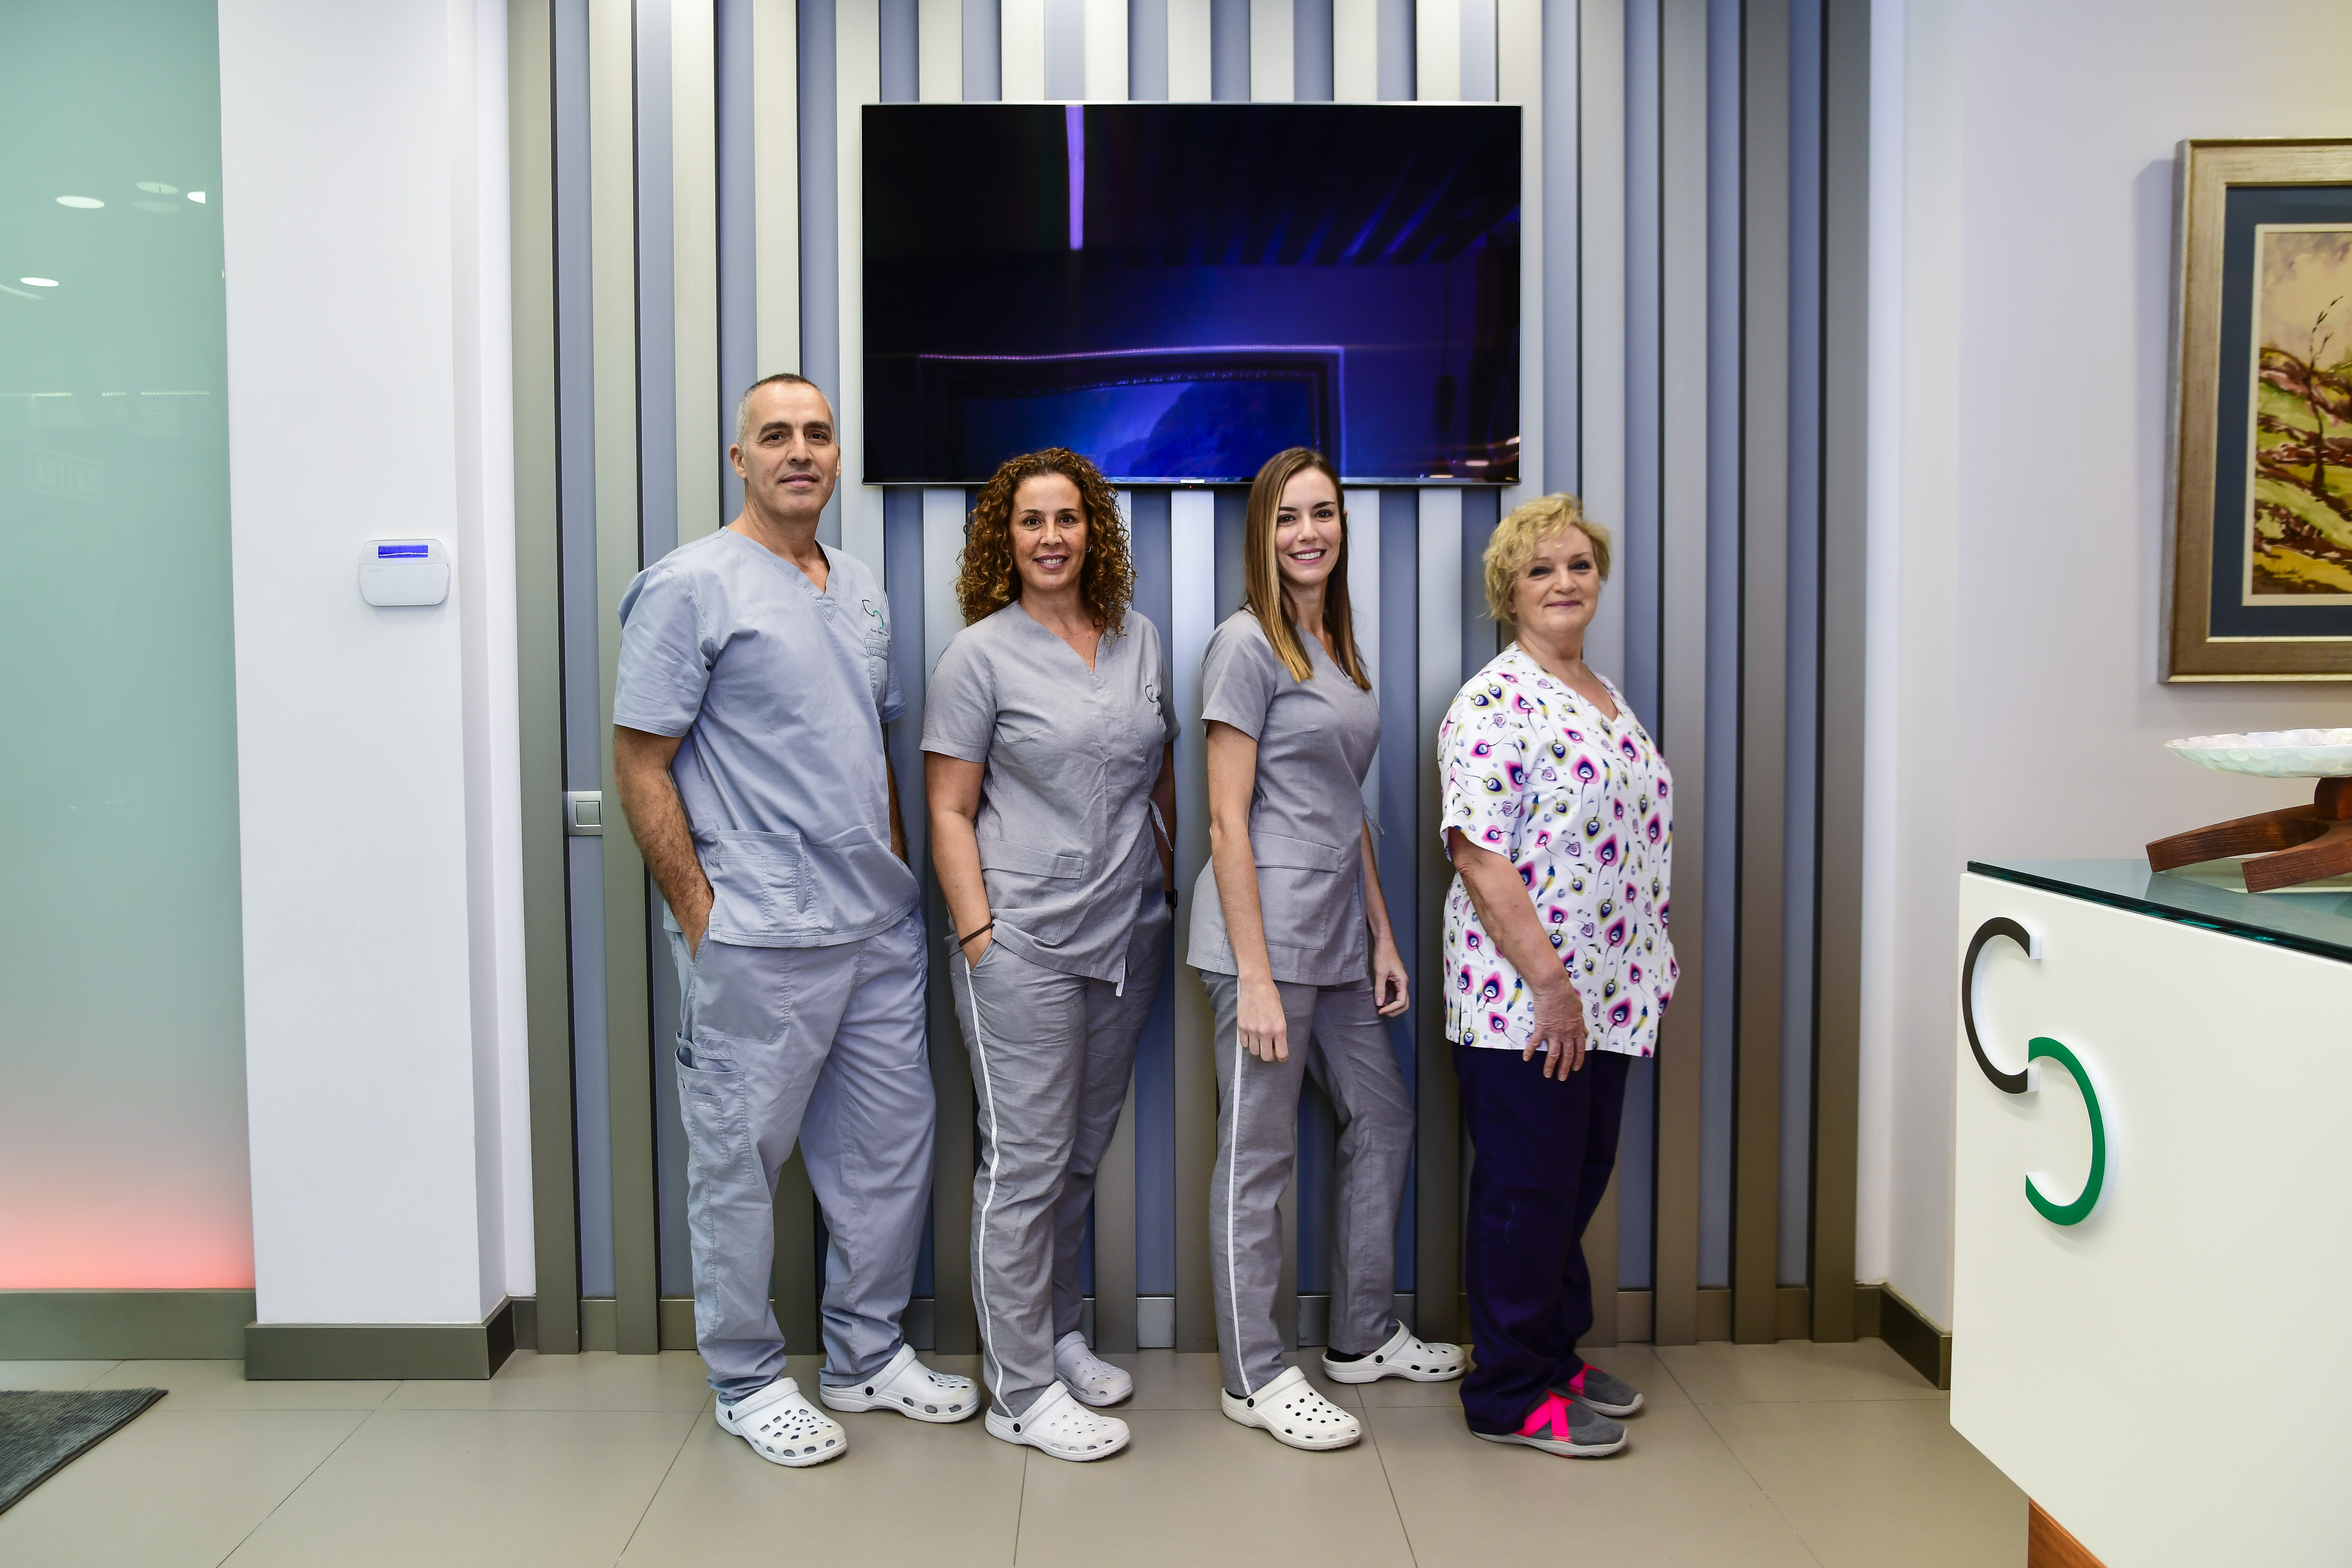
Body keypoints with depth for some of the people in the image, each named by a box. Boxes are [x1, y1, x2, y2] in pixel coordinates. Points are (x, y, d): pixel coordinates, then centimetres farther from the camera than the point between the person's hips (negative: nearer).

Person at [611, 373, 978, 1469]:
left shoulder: (861, 590, 14)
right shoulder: (691, 586, -7)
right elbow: (639, 764, -10)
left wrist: (897, 876, 14)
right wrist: (698, 914, -13)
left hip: (880, 929, 7)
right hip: (756, 939, -7)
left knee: (891, 1140, 14)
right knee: (740, 1161, 5)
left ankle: (868, 1355, 31)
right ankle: (748, 1382, 23)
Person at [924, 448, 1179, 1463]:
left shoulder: (1138, 639, 10)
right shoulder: (980, 655, -5)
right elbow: (949, 811, -6)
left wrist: (1165, 884, 14)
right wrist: (978, 934, -11)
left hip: (1128, 939, 6)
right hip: (1024, 944, -6)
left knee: (1085, 1151, 16)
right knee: (1027, 1160, -1)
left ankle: (1053, 1334, 33)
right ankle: (1021, 1390, 11)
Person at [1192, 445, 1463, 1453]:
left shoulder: (1337, 647, 15)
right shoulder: (1247, 644, -10)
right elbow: (1228, 822, -14)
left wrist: (1381, 934, 15)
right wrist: (1255, 977, -18)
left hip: (1337, 934, 9)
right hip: (1266, 927, -9)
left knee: (1383, 1121, 17)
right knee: (1259, 1156, 1)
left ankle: (1362, 1336, 34)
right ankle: (1254, 1376, 16)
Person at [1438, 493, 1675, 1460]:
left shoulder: (1606, 697, 14)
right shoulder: (1495, 705, -15)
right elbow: (1479, 852, -21)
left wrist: (1652, 956, 17)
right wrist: (1549, 981, -22)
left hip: (1604, 994, 9)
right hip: (1523, 996, -9)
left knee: (1582, 1176, 18)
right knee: (1527, 1189, 2)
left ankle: (1557, 1351, 35)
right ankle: (1511, 1396, 16)